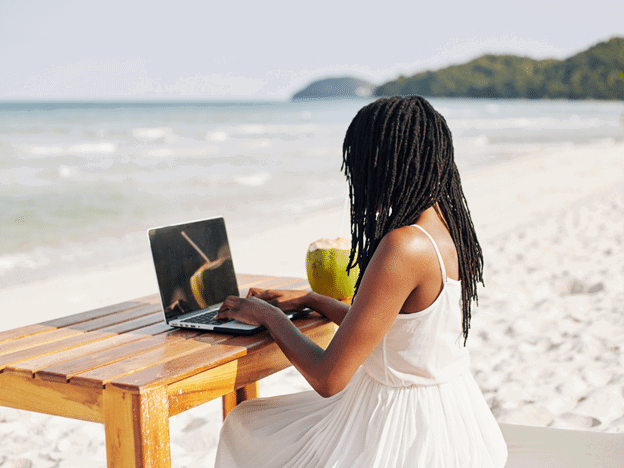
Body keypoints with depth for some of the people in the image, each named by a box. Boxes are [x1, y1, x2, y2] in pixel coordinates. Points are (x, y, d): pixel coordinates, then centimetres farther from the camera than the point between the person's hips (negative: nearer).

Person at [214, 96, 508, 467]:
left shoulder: (403, 248, -28)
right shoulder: (448, 228, 1)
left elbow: (328, 378, -22)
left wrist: (268, 315, -7)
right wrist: (308, 300, 20)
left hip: (409, 436, -9)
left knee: (246, 428, 14)